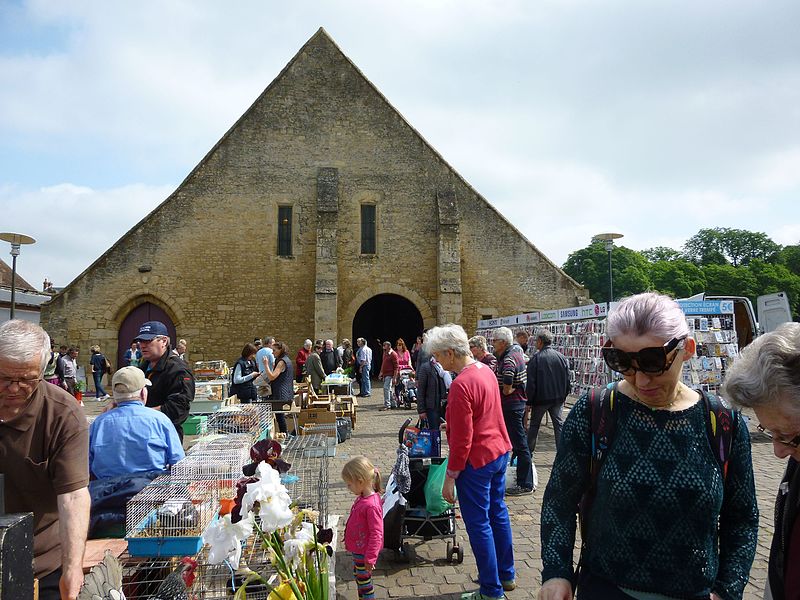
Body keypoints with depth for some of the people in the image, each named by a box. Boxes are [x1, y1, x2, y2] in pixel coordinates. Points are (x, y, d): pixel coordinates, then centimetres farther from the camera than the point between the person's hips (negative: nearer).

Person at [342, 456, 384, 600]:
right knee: (358, 576, 26)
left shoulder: (372, 506, -33)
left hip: (364, 552, -9)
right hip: (357, 549, 9)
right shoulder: (362, 497, -4)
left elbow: (376, 534, -28)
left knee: (364, 580, 10)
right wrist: (348, 538, 21)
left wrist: (370, 558, -22)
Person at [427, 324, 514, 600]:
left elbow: (461, 439, -23)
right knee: (497, 512, 21)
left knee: (478, 524, 5)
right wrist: (452, 423, 18)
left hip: (477, 460, -9)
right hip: (500, 451, 10)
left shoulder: (461, 385, -25)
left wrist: (450, 476, -16)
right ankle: (506, 575, 37)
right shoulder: (485, 370, 3)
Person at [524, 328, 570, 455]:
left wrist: (529, 403, -5)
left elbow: (531, 383, -12)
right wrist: (564, 396, 17)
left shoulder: (536, 358, -13)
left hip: (540, 399, -3)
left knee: (534, 426, 11)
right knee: (559, 425, 9)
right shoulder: (562, 357, 1)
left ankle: (529, 454, 19)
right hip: (558, 398, 3)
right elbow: (568, 380, 6)